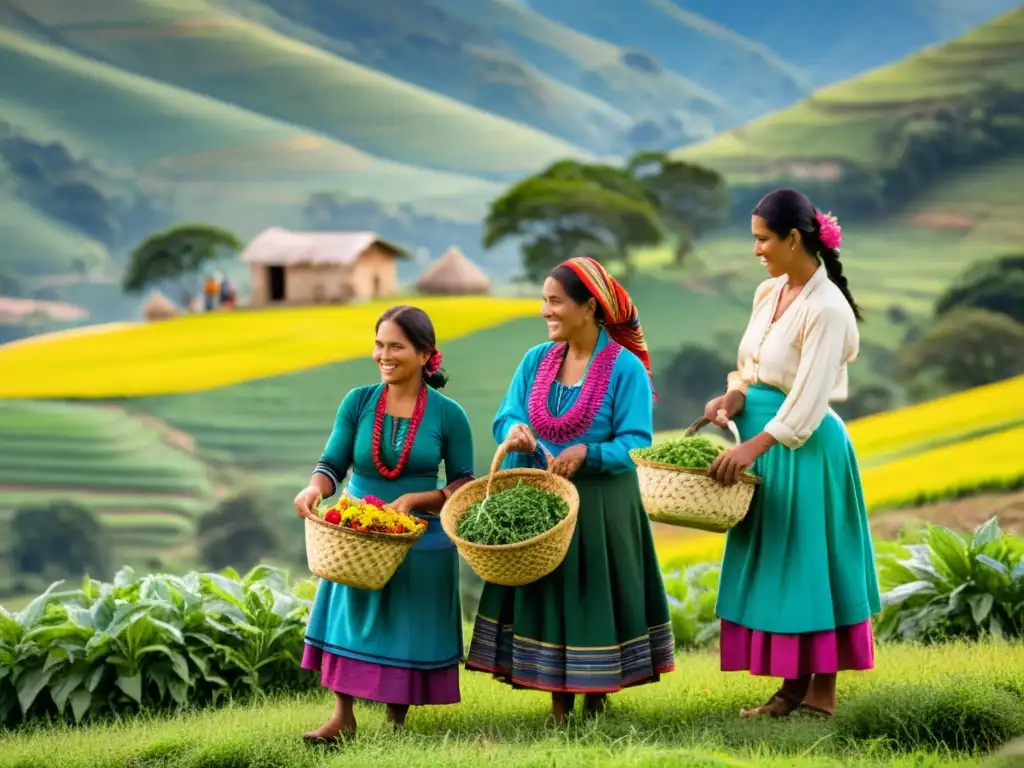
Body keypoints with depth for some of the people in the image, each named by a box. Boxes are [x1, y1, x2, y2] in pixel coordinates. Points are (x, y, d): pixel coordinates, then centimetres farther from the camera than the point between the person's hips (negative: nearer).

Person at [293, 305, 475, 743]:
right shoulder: (358, 402, -4)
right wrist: (315, 489, -29)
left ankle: (398, 718, 23)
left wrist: (414, 500, -20)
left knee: (409, 629, 6)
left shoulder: (447, 415, -8)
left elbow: (465, 485, -4)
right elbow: (333, 463, -6)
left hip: (420, 541, -2)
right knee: (349, 619, 3)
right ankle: (343, 717, 11)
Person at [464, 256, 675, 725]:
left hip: (600, 509, -4)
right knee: (544, 596, 5)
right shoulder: (535, 361, 5)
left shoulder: (626, 368, -9)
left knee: (594, 597, 0)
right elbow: (505, 420, 0)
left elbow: (636, 445, -14)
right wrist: (514, 433, -23)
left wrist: (587, 453, -29)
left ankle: (597, 694, 15)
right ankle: (559, 702, 15)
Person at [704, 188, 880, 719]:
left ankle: (823, 692, 8)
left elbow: (808, 399, -21)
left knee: (809, 565, -1)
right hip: (763, 441, 8)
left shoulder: (826, 308, -18)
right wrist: (733, 397, -6)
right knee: (775, 565, 11)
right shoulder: (768, 293, 7)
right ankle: (794, 686, 17)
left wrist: (753, 448, -25)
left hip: (804, 448, -8)